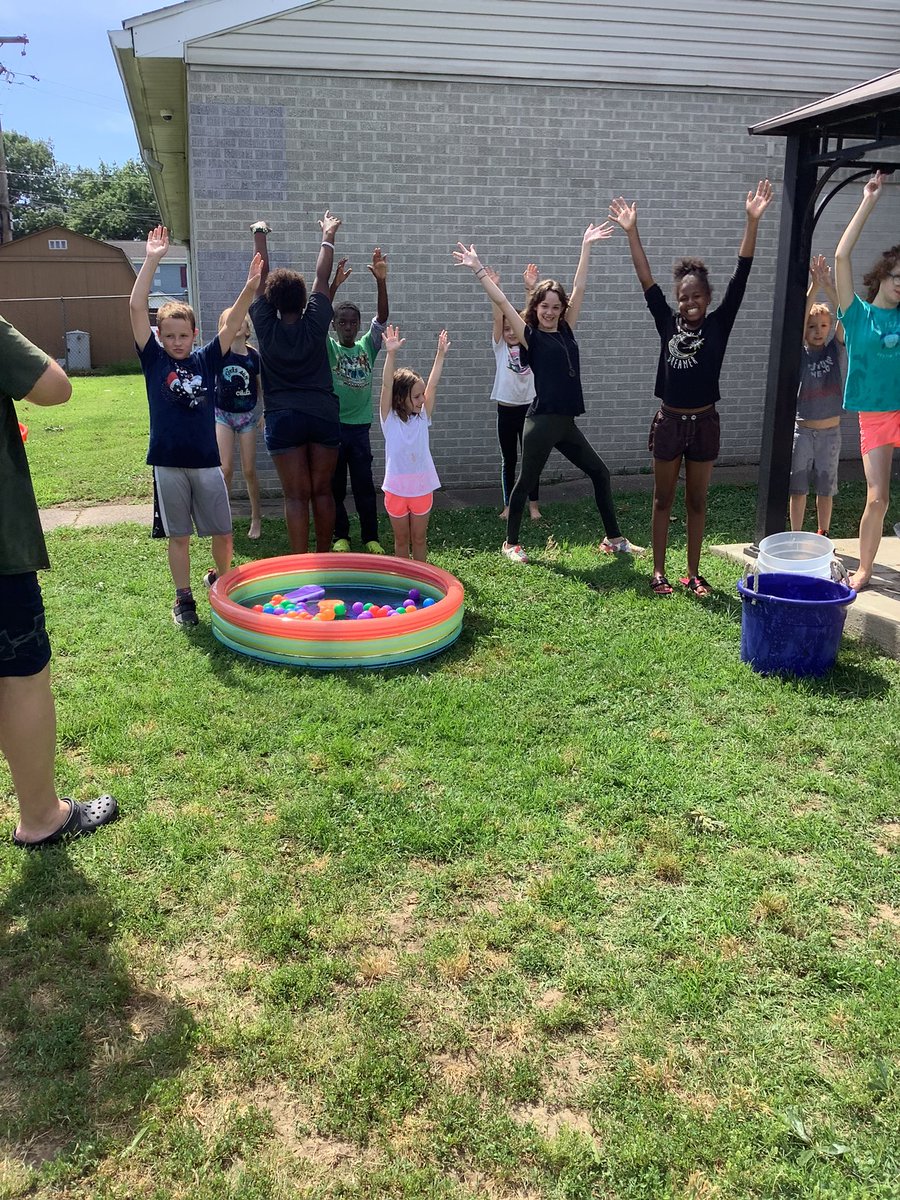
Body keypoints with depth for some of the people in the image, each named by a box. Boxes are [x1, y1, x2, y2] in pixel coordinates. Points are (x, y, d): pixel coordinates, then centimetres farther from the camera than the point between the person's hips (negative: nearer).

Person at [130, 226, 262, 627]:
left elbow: (233, 322, -4)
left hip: (206, 461, 2)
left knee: (222, 533, 7)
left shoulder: (206, 360, 4)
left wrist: (250, 288, -18)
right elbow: (136, 308, -9)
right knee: (178, 535, 7)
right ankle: (183, 598, 20)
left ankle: (220, 580, 34)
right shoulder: (154, 360, -1)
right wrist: (152, 260, -13)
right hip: (168, 463, -2)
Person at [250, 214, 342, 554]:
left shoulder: (266, 328, -3)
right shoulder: (314, 324, -3)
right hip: (323, 414, 1)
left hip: (283, 418, -1)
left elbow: (261, 278, 7)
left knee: (296, 495, -2)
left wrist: (259, 236, 18)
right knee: (322, 491, 7)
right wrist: (328, 236, 21)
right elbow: (322, 277, 8)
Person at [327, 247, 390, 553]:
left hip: (360, 426, 1)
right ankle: (341, 536, 17)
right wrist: (335, 284, -29)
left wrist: (381, 281, -22)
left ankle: (371, 537, 13)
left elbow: (382, 316, -8)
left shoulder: (367, 346, 5)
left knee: (364, 485, 5)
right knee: (335, 485, 6)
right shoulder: (328, 347, 0)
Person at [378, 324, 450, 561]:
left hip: (422, 486, 2)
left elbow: (433, 384, -3)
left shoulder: (423, 417, 2)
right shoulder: (389, 418, -7)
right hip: (396, 487, -2)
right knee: (401, 539, 11)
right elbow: (387, 386, -19)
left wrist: (441, 354, -7)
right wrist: (391, 354, -30)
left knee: (419, 538, 12)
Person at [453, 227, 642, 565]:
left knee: (600, 473, 11)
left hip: (566, 423, 7)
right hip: (542, 422, -7)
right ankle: (510, 543, 19)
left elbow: (578, 289, 15)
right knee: (526, 481, 4)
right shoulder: (529, 336, -2)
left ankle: (613, 539, 21)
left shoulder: (566, 331, 12)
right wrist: (478, 270, -10)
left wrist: (586, 245, 18)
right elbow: (501, 302, -7)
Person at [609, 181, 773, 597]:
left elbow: (741, 277, -8)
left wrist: (752, 221, -16)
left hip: (704, 423, 0)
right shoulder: (668, 323, 1)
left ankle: (693, 574, 18)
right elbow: (646, 280, -1)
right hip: (669, 422, 0)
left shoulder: (718, 324, -1)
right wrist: (631, 231, -5)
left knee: (696, 502, 9)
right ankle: (658, 571, 17)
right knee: (663, 500, 8)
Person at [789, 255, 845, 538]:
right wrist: (814, 287, -30)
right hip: (802, 430, -2)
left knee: (826, 489, 10)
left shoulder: (834, 350, 1)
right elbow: (798, 321, -20)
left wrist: (828, 287, -27)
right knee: (798, 488, 4)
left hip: (830, 432, 2)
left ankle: (823, 536, 22)